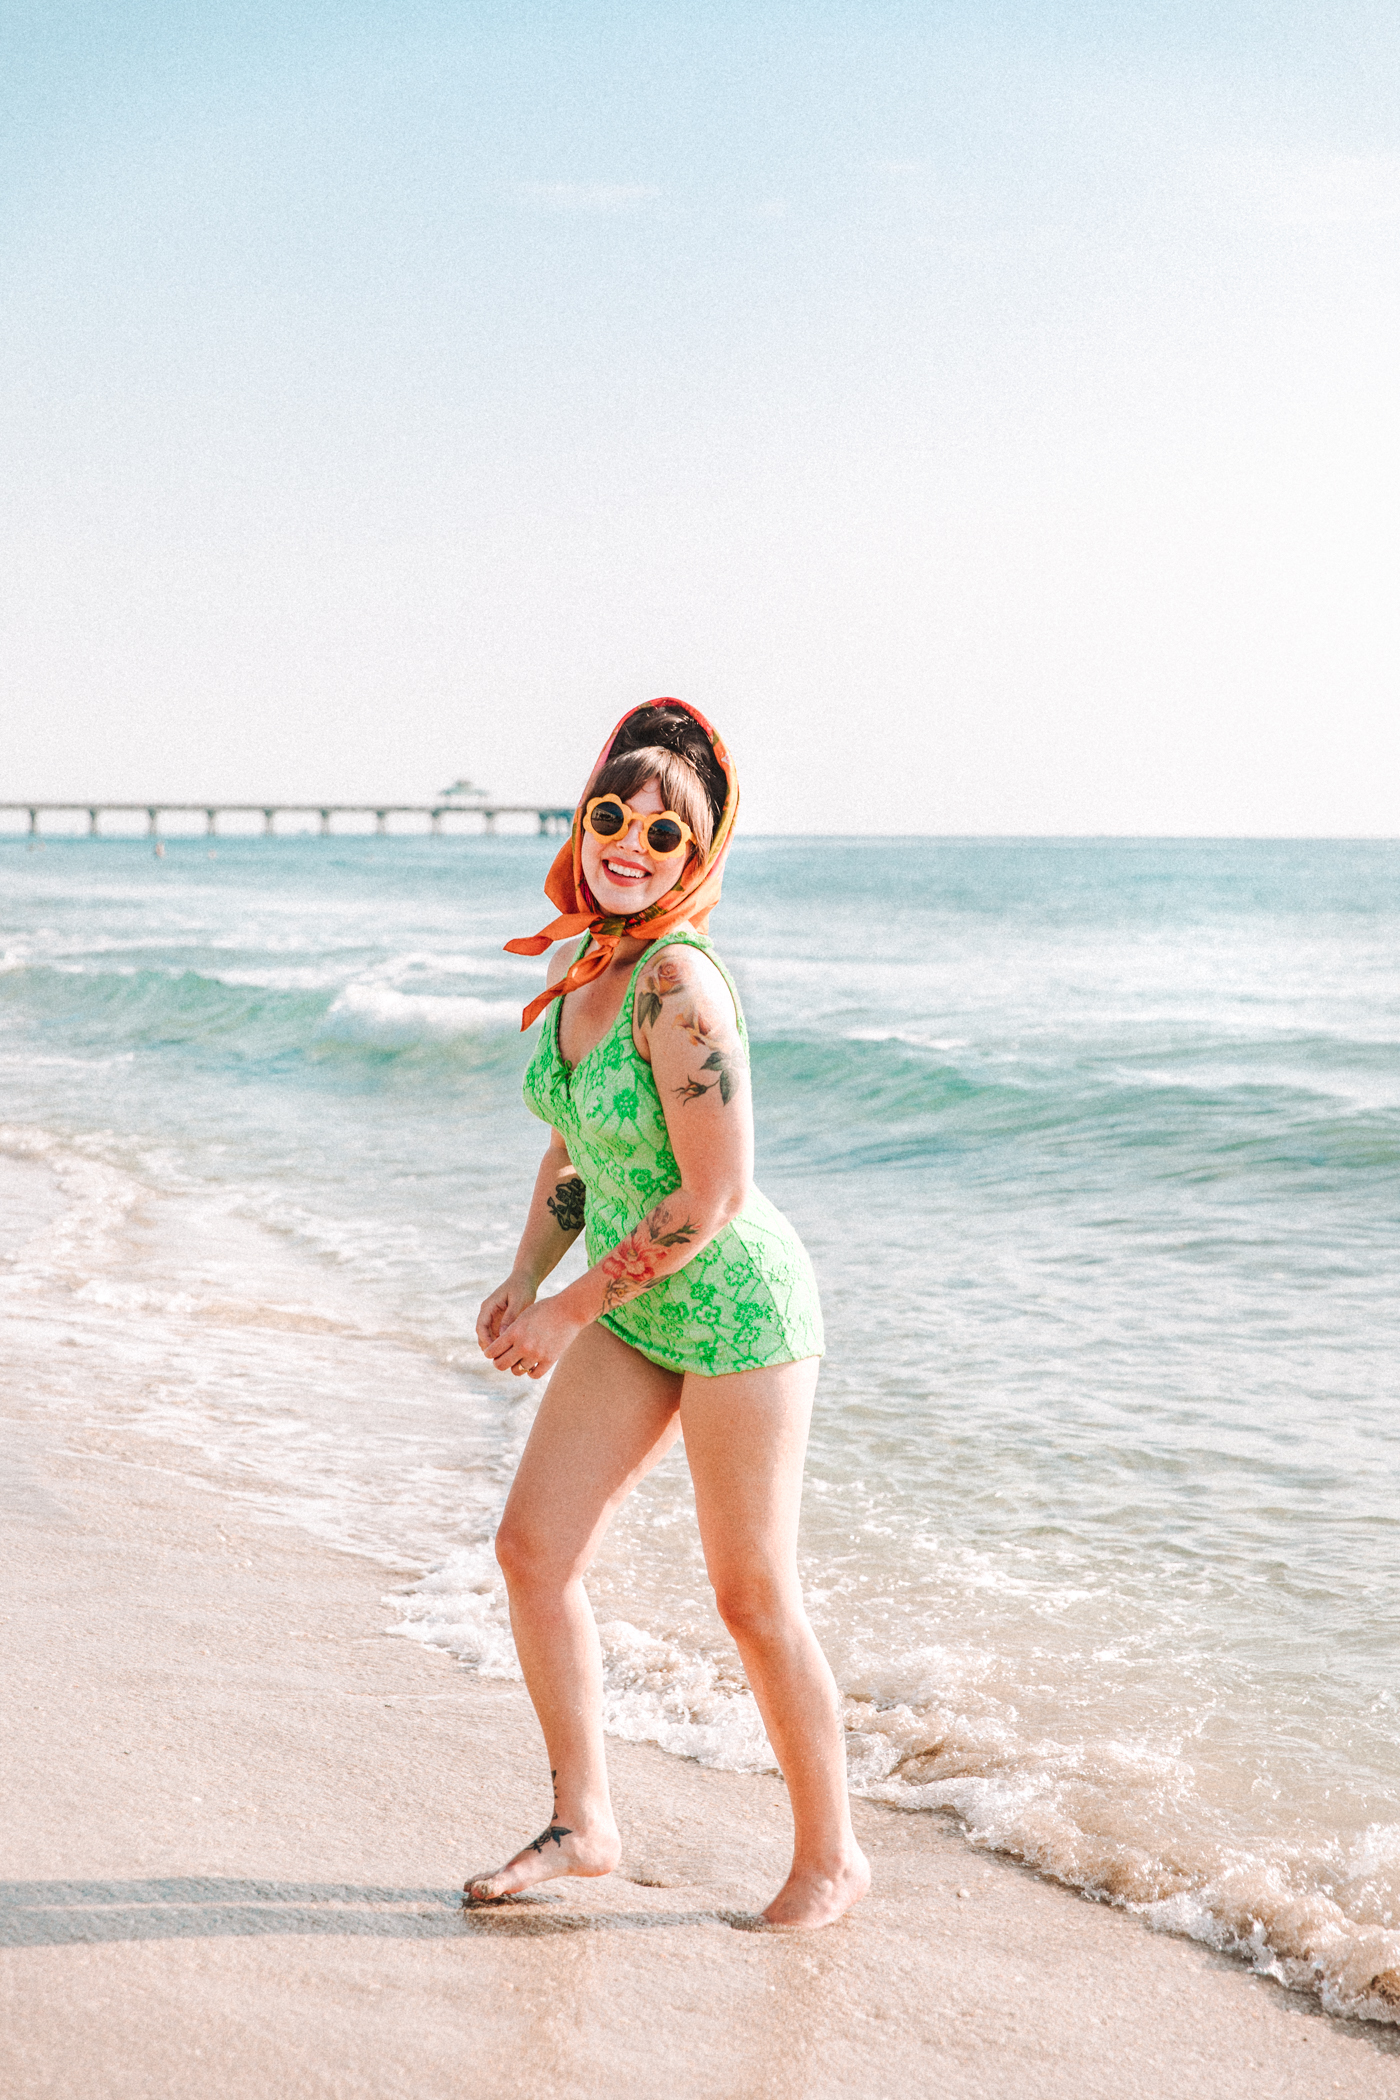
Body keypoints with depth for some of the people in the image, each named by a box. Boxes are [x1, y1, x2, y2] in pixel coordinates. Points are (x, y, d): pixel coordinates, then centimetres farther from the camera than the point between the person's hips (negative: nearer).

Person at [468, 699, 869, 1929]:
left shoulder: (679, 980, -24)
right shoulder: (579, 964, 3)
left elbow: (714, 1196, -24)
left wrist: (572, 1310, -16)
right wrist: (524, 1282, 6)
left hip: (738, 1304, -8)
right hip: (634, 1311, 8)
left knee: (753, 1599, 1)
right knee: (533, 1552, 5)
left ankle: (833, 1859, 20)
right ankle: (585, 1825, 21)